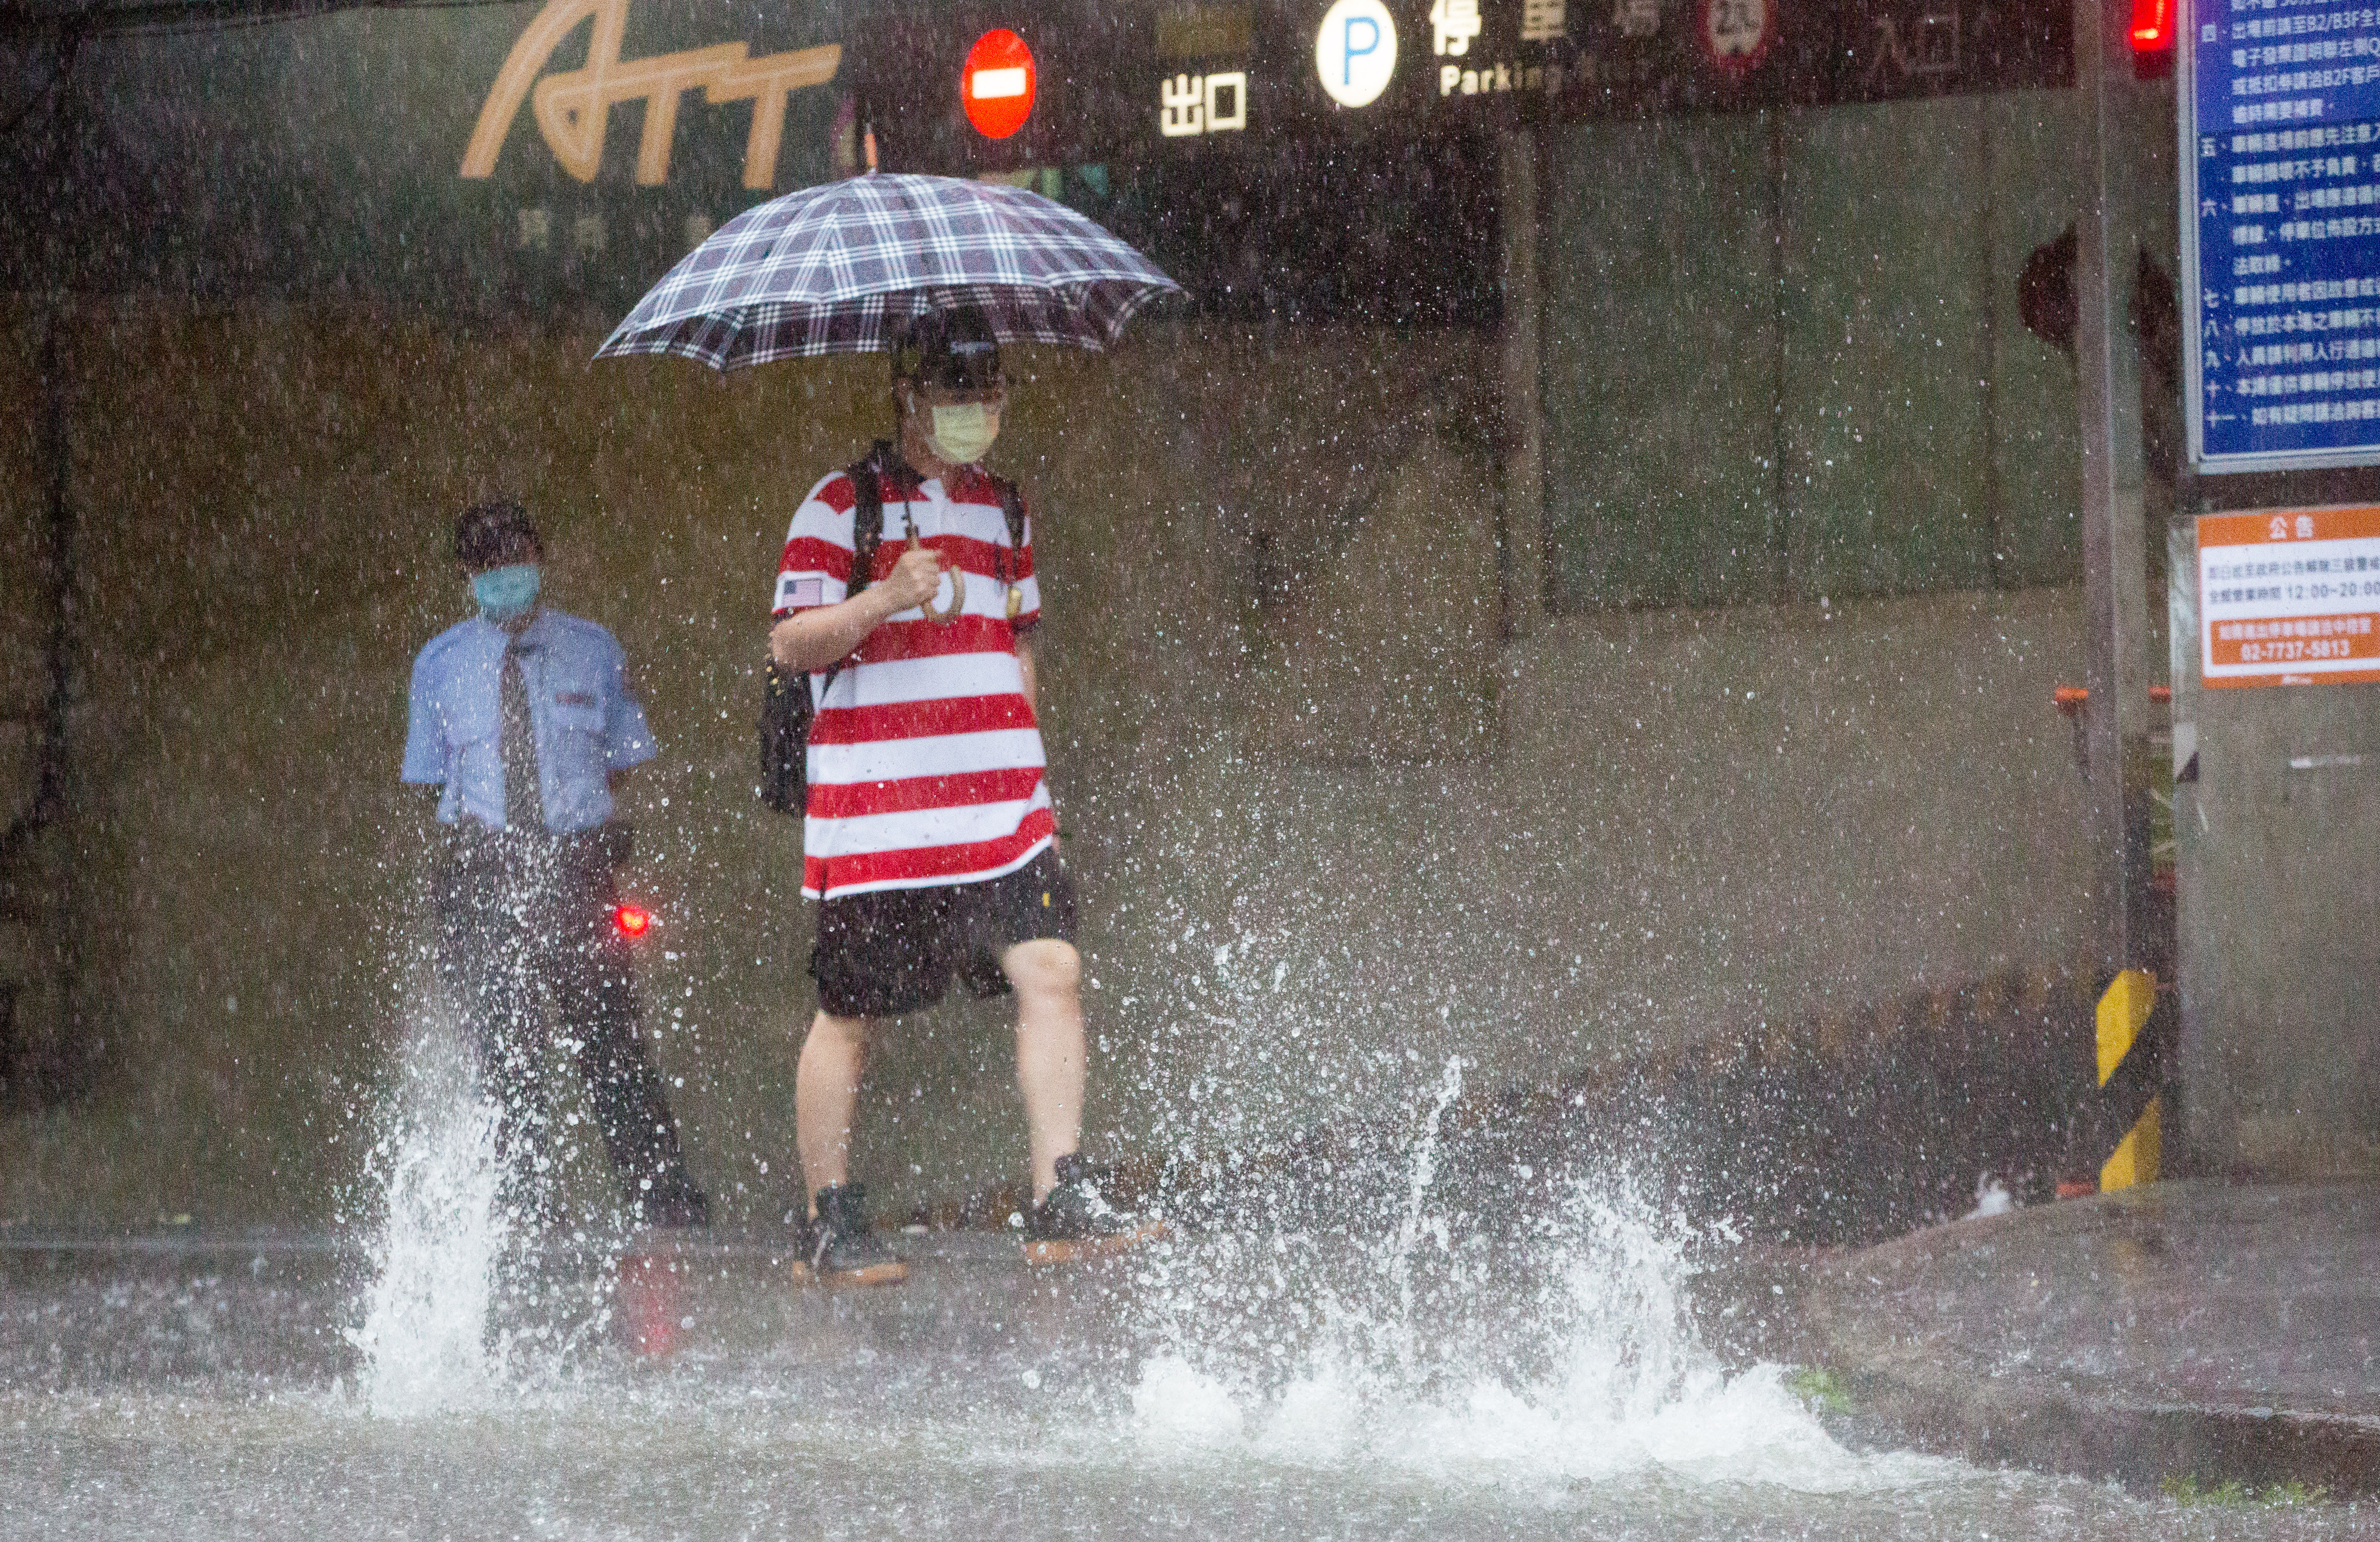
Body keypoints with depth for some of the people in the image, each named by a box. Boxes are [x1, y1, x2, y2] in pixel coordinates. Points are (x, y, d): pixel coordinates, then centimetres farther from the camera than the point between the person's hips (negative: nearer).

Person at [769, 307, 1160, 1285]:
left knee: (1050, 969, -12)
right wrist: (884, 599, -23)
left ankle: (1062, 1203, -13)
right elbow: (789, 645, -8)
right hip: (871, 815, -5)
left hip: (1001, 809, 5)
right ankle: (830, 1228, 11)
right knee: (851, 1012, 1)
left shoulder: (1004, 511, 18)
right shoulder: (843, 505, -2)